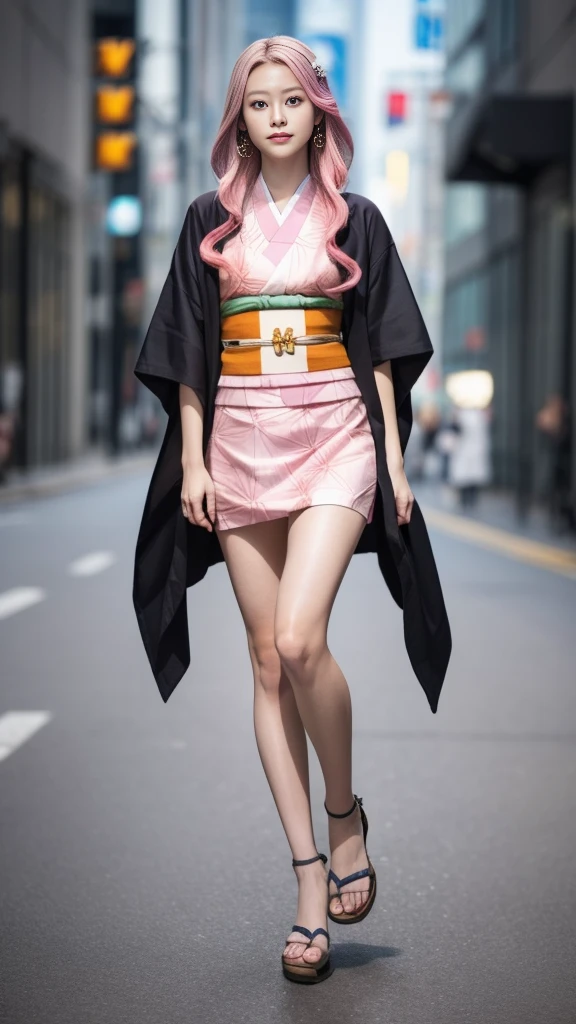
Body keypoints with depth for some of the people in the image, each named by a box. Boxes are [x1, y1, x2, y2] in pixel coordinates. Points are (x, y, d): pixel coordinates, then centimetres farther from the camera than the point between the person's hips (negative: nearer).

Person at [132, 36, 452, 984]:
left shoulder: (355, 220, 7)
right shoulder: (213, 220, 10)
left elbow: (383, 349, 6)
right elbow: (188, 351, 9)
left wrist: (394, 461, 0)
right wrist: (192, 461, 1)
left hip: (334, 439, -2)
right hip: (241, 443, 3)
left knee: (298, 641, -21)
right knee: (269, 661, 2)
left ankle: (346, 812, 7)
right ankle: (312, 879, 8)